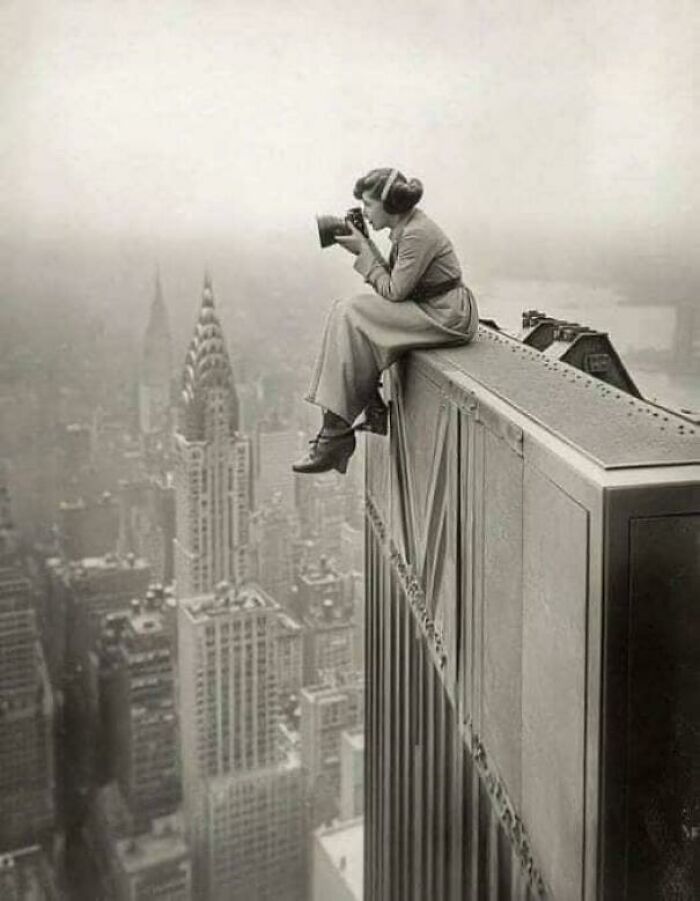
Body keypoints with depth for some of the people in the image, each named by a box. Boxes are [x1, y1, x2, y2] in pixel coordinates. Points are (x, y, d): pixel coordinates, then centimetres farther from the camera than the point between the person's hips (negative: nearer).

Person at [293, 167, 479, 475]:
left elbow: (393, 291, -18)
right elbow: (394, 284, 12)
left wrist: (363, 250, -10)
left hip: (447, 317, -10)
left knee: (351, 316, -16)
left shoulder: (417, 234, -19)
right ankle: (375, 412, 3)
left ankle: (337, 435, -14)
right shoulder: (405, 228, 10)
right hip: (429, 308, 10)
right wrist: (366, 248, 3)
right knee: (348, 311, 2)